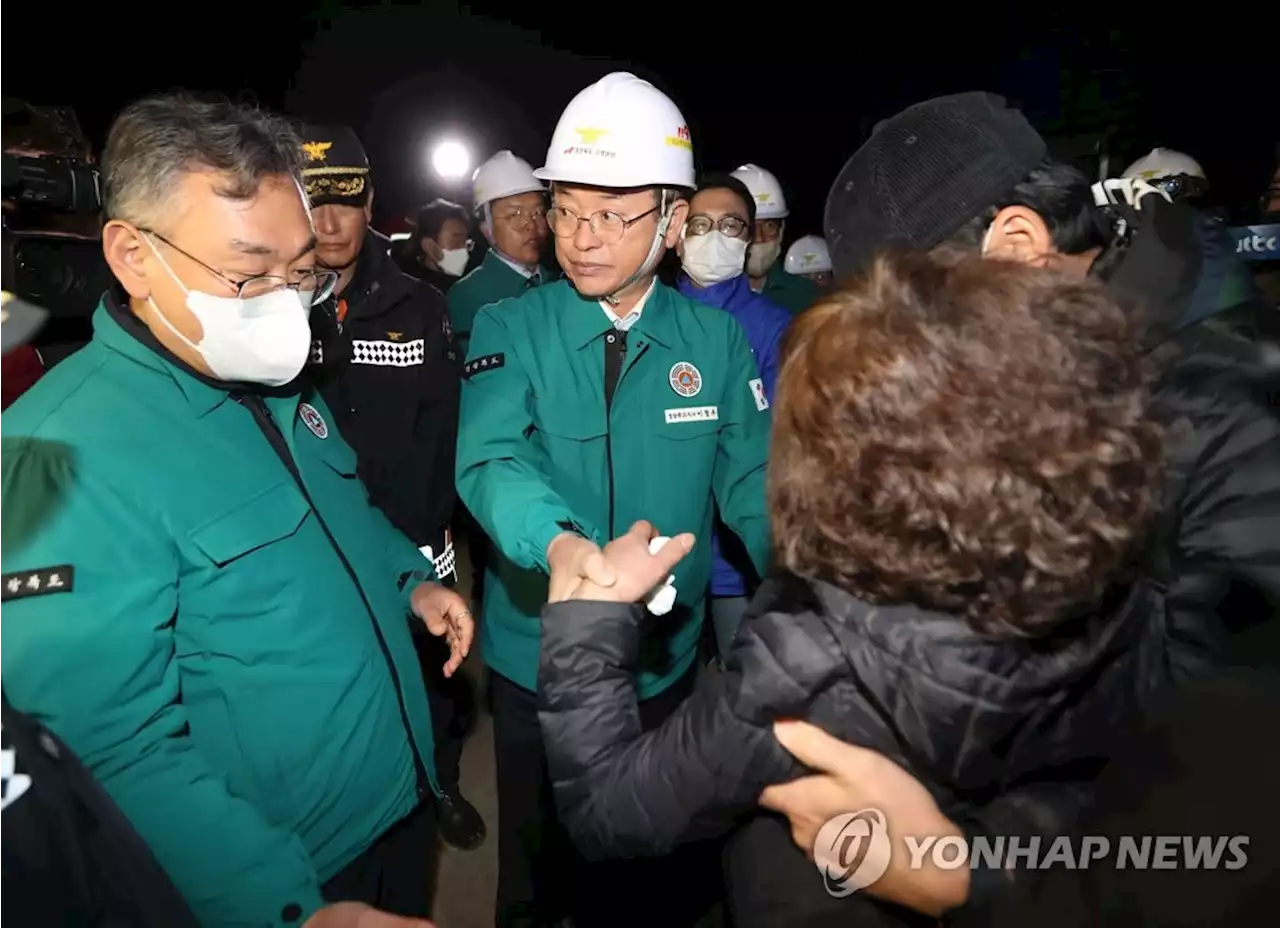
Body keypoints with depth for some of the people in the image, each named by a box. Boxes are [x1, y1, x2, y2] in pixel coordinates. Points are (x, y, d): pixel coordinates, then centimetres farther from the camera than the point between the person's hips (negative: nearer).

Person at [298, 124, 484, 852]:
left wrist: (417, 533, -9)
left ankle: (441, 784, 44)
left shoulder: (419, 306, 1)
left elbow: (441, 429, -2)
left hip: (416, 543, 2)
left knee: (435, 673, 18)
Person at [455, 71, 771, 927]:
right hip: (539, 654, -1)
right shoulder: (510, 327, -11)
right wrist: (559, 542, -47)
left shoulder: (717, 337, -5)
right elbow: (492, 459, -26)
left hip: (666, 656, 2)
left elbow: (752, 481, -7)